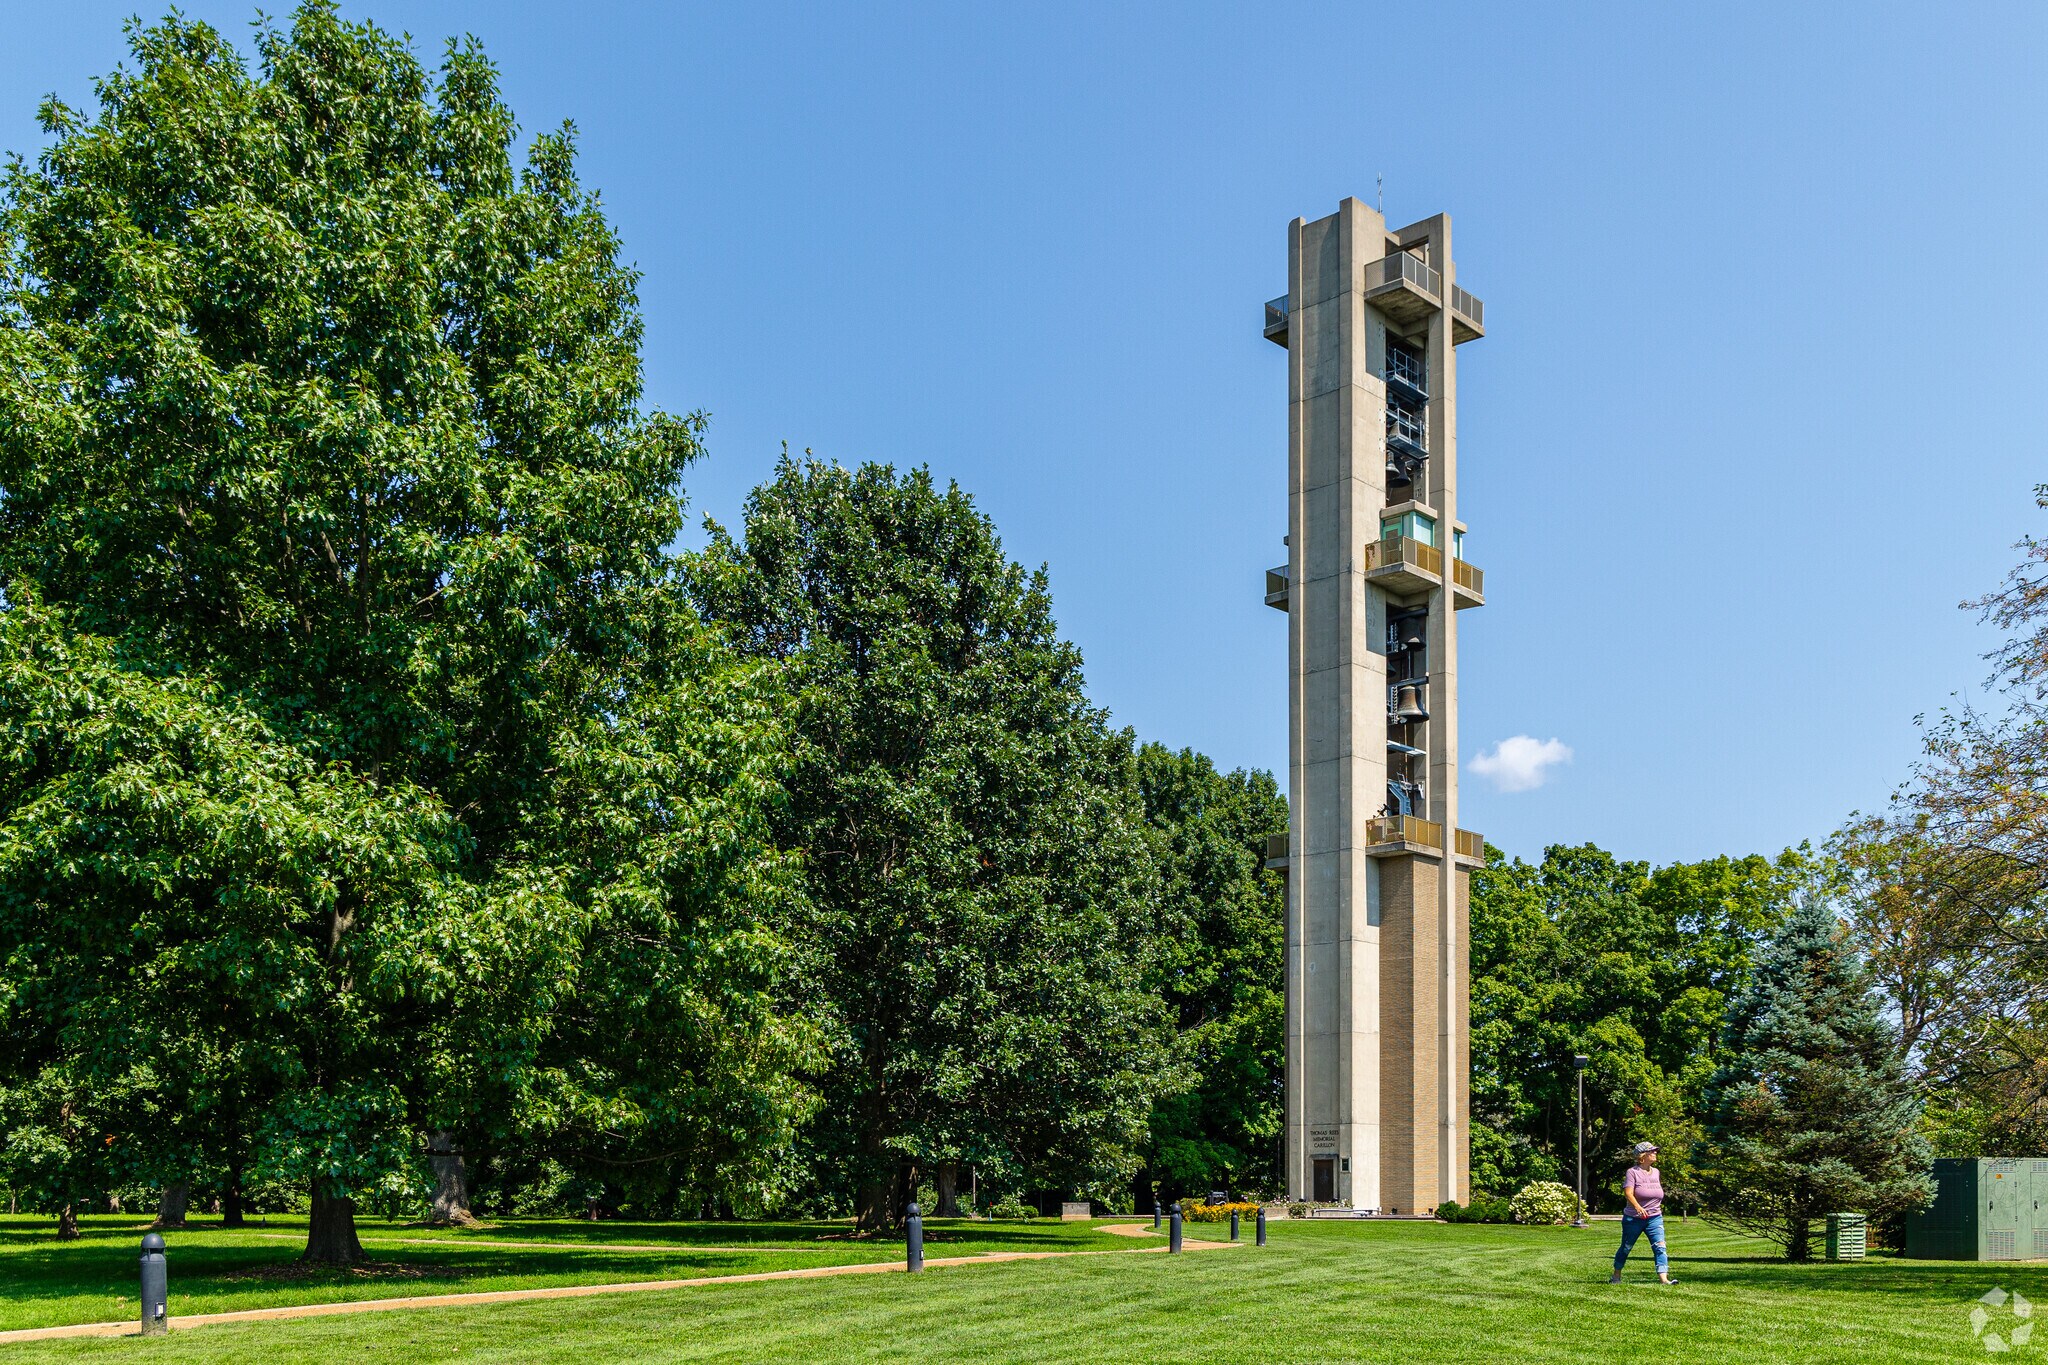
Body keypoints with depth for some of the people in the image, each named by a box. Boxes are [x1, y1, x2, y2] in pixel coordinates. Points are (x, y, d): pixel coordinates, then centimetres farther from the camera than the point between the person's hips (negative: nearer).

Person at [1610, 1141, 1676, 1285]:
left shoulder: (1656, 1172, 8)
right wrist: (1638, 1207, -37)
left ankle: (1663, 1278, -19)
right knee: (1626, 1248, 8)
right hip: (1634, 1219, -4)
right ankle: (1616, 1275, 24)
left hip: (1654, 1218, 4)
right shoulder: (1633, 1172, -10)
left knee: (1660, 1247, -13)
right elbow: (1628, 1192, -22)